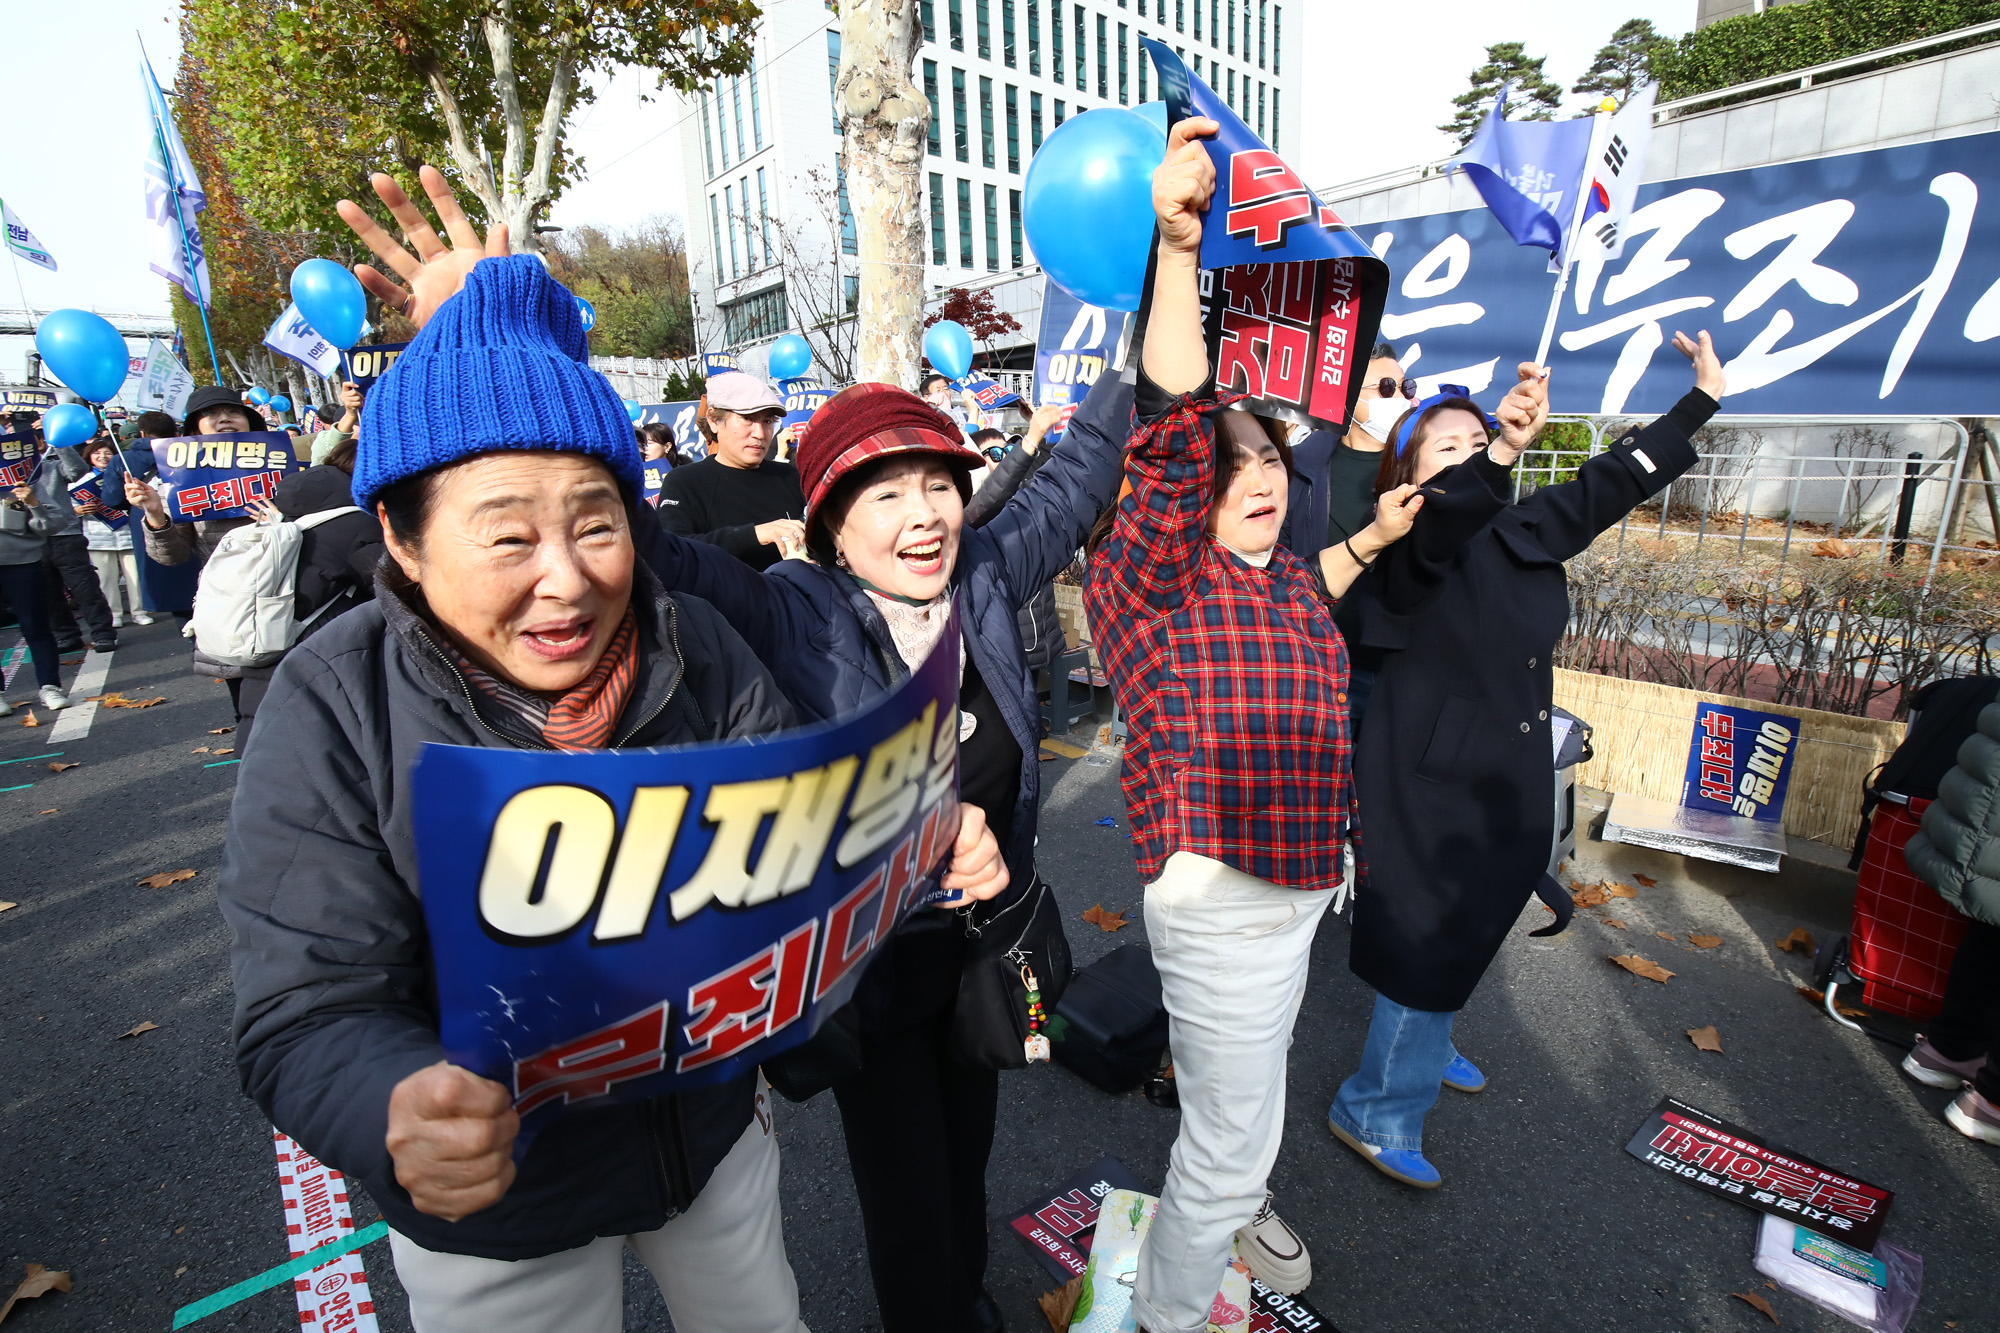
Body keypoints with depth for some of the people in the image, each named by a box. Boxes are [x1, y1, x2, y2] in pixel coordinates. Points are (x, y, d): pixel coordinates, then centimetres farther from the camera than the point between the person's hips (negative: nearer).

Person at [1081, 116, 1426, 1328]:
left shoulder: (1276, 571, 5)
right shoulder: (1148, 570, -19)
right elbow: (1174, 427, -34)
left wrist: (1373, 539, 25)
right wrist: (1178, 247, -42)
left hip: (1296, 881, 9)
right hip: (1222, 898, -9)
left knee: (1256, 1075, 31)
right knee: (1231, 1130, 6)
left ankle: (1237, 1197, 60)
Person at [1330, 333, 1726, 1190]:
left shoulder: (1527, 531, 5)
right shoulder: (1412, 546, -17)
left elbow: (1615, 480, 16)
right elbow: (1445, 518, -40)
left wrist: (1703, 397, 22)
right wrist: (1502, 456, -56)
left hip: (1509, 785, 8)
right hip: (1432, 786, -8)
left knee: (1461, 941, 24)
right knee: (1429, 948, 1)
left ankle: (1423, 1048, 49)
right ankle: (1379, 1111, 19)